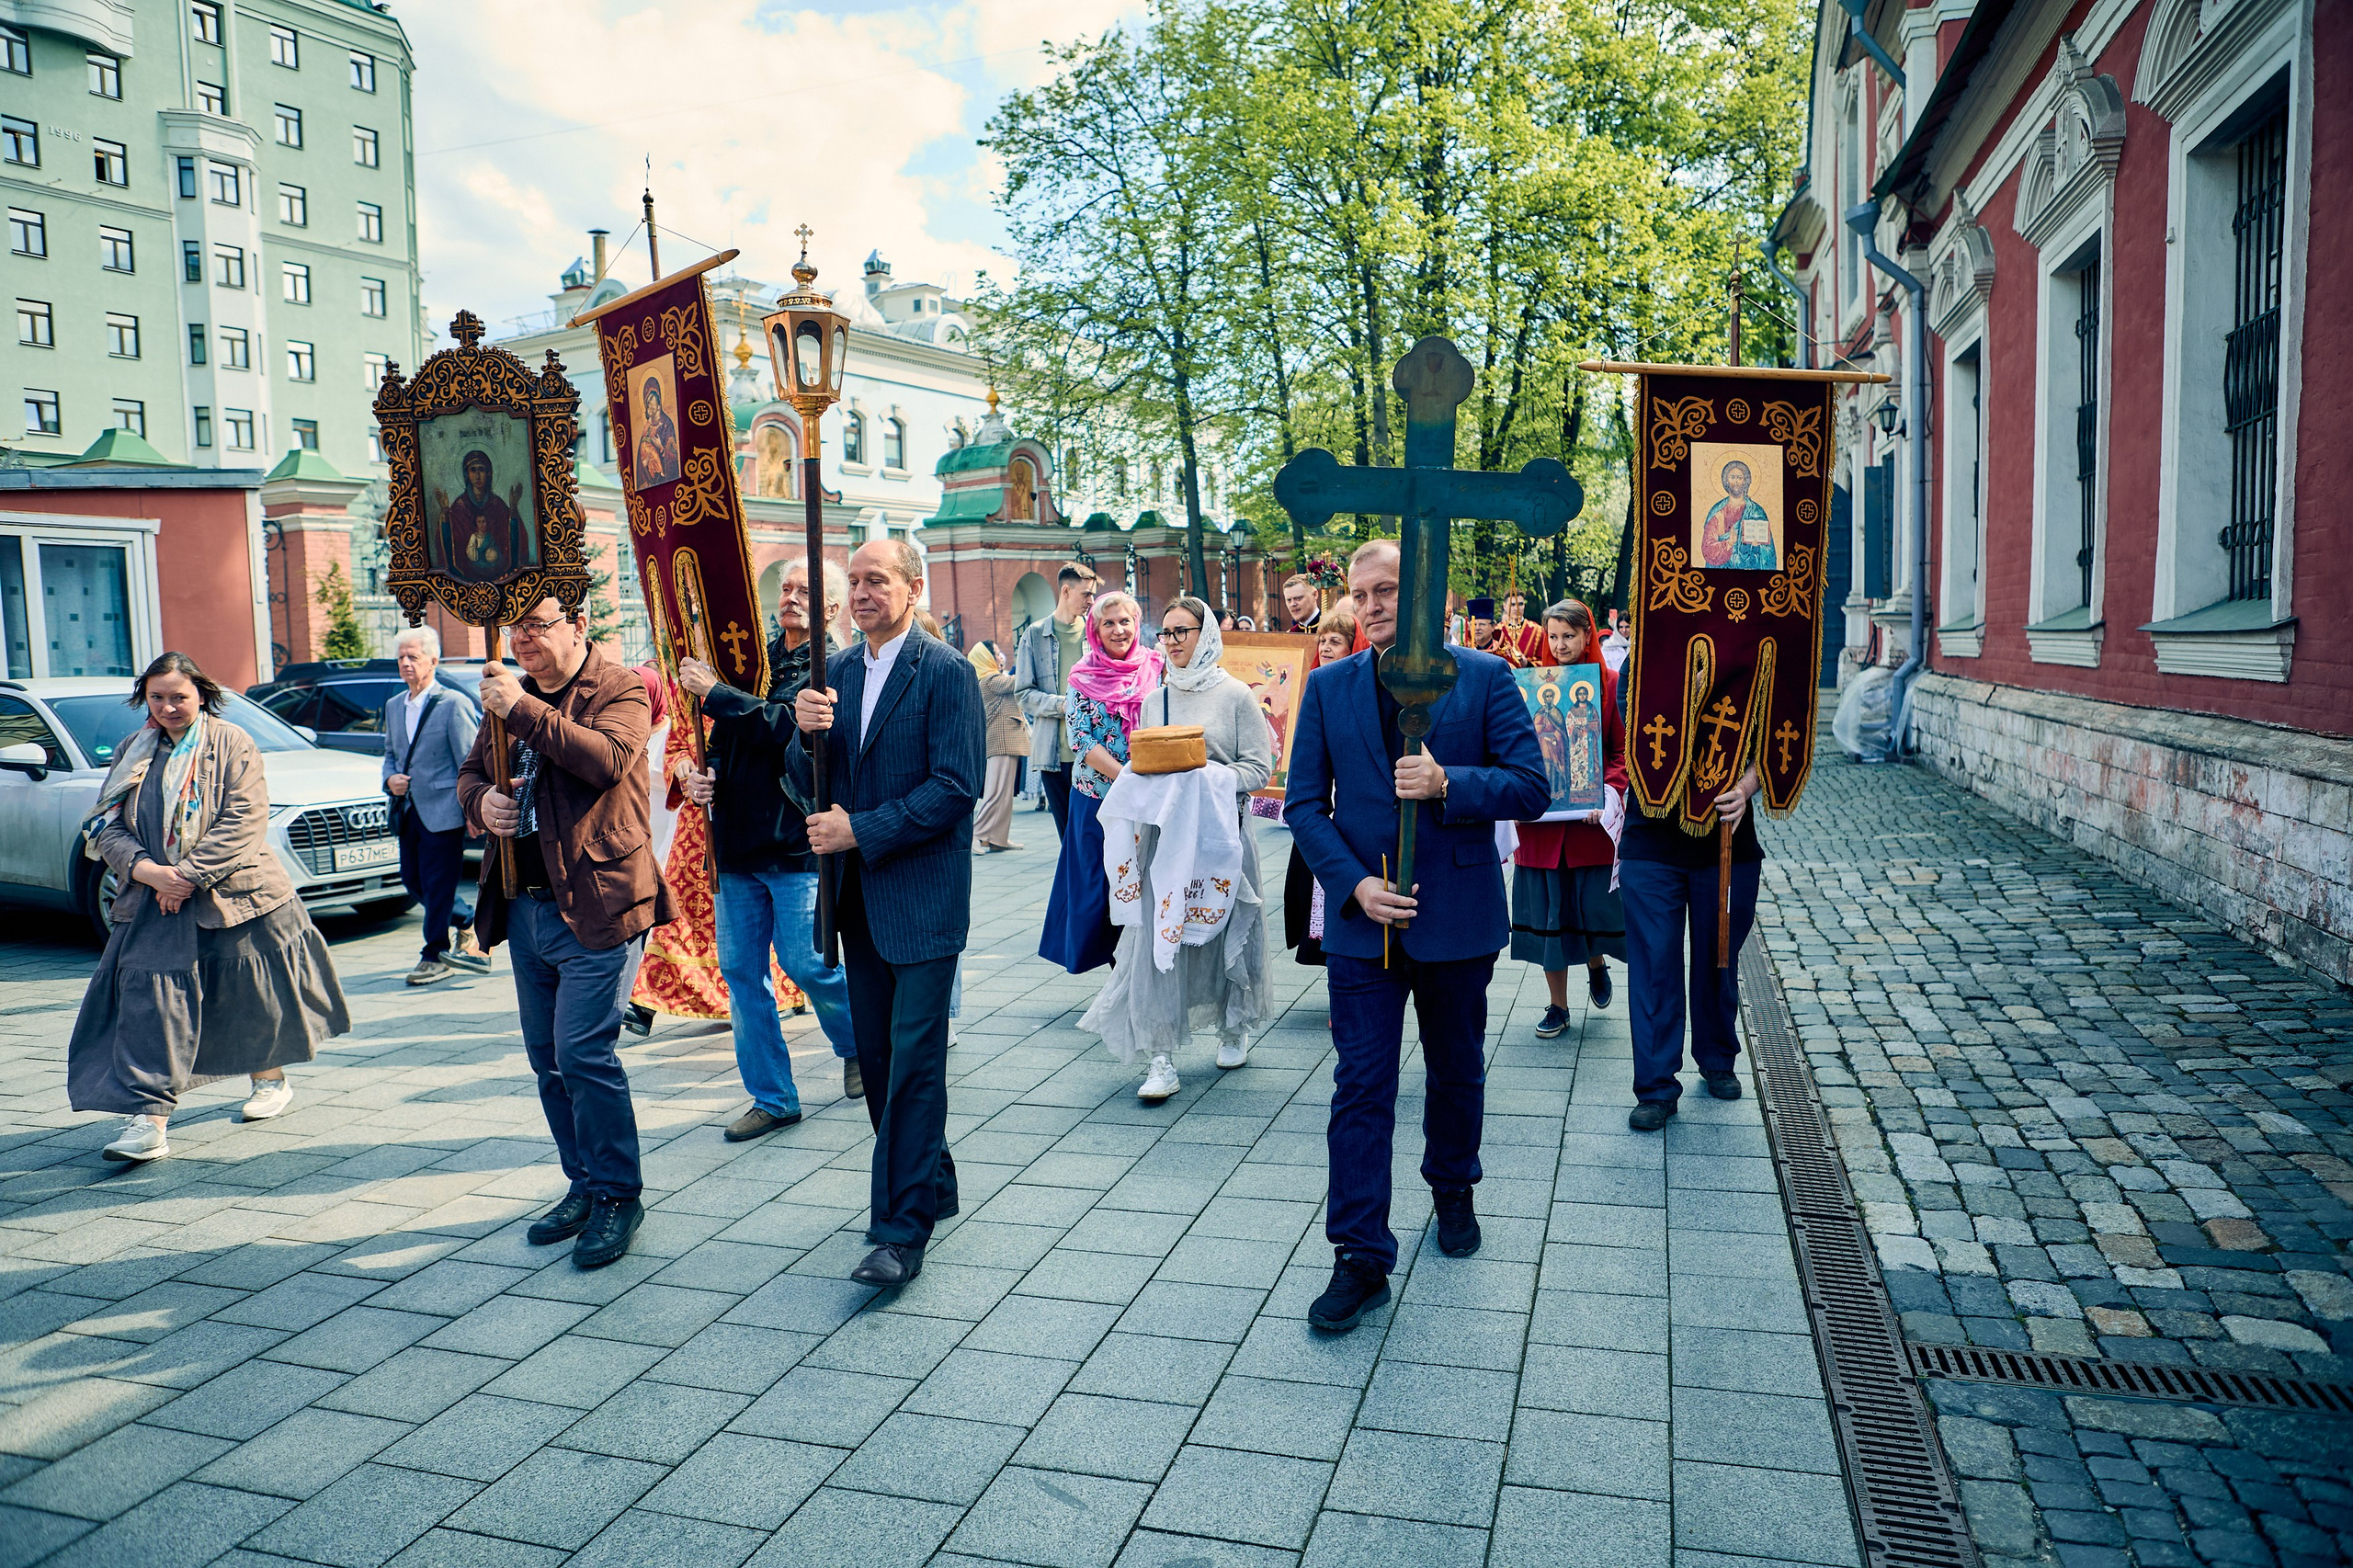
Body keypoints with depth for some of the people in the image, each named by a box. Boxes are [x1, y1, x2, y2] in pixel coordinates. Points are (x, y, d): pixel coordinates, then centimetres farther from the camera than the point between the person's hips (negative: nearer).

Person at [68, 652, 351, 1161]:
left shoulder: (231, 743, -3)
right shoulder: (134, 752, 11)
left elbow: (244, 819, -13)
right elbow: (106, 825, 5)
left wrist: (189, 875, -19)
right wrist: (146, 870, -14)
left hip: (234, 898, -3)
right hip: (153, 906, 3)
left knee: (254, 994, 9)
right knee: (150, 1001, -8)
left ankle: (270, 1079, 31)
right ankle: (149, 1120, -9)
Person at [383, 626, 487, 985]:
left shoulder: (453, 704, -10)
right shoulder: (393, 706, 12)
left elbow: (470, 763, -11)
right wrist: (390, 779, 1)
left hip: (442, 811, -8)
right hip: (407, 811, 8)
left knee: (437, 886, -2)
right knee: (412, 881, 12)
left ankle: (435, 957, 10)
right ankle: (469, 921, 32)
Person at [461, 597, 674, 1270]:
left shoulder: (621, 689, -5)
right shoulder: (512, 694, 16)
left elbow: (609, 759, -24)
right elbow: (470, 770, 24)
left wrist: (523, 709, -23)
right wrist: (480, 800, 1)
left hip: (595, 907, -8)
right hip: (525, 906, 8)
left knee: (583, 1054, -9)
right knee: (547, 1058, 13)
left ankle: (617, 1197, 5)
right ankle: (584, 1187, 27)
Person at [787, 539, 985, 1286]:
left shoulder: (946, 672, -8)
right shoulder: (835, 671, 11)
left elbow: (957, 786, -15)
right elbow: (805, 787, 10)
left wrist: (862, 831, -16)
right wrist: (805, 734, -11)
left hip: (921, 892, -7)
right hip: (856, 893, 7)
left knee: (913, 1058, -5)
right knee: (877, 1055, 14)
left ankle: (902, 1230, 0)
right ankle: (931, 1185, 31)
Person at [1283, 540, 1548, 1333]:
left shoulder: (1485, 677, -3)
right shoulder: (1328, 686, 2)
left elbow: (1531, 787, -7)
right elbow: (1304, 804, 1)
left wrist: (1448, 783, -23)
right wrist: (1353, 884, -13)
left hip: (1457, 916, 0)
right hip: (1362, 917, 0)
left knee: (1457, 1072, 18)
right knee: (1361, 1087, -1)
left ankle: (1452, 1191, 43)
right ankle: (1360, 1259, 6)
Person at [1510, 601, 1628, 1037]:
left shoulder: (1611, 684, 0)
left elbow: (1623, 751, -2)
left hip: (1590, 819, -2)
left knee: (1595, 905, 1)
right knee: (1547, 911, 5)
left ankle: (1596, 964, 36)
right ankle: (1557, 1007, 18)